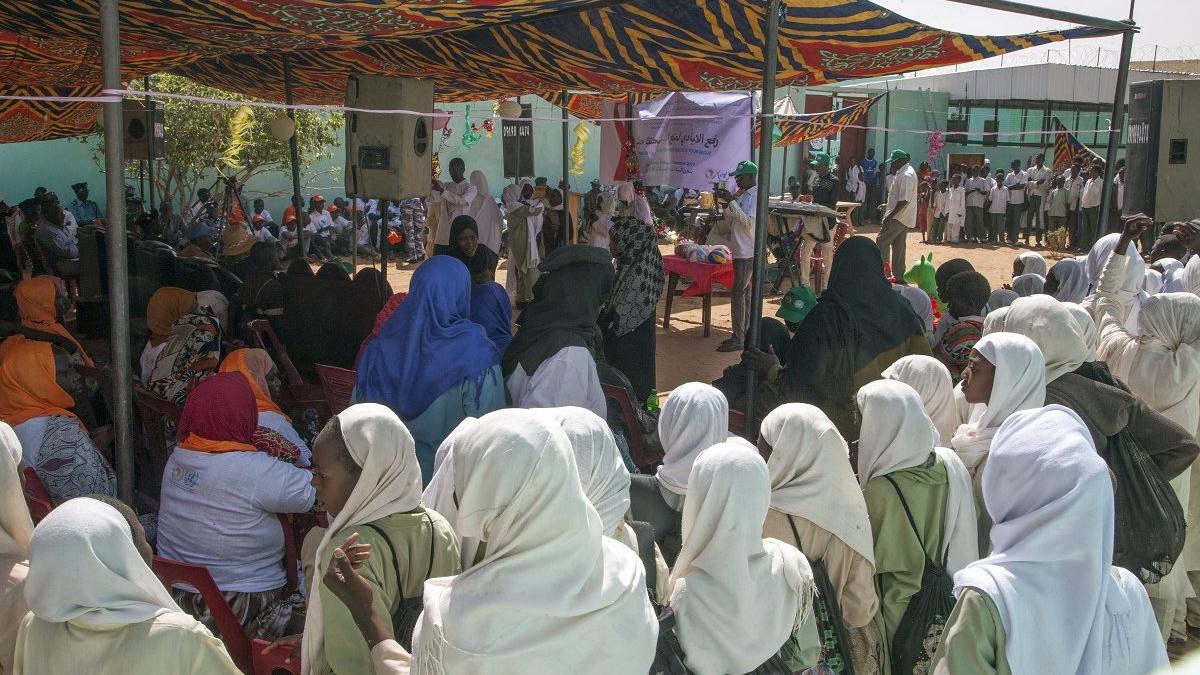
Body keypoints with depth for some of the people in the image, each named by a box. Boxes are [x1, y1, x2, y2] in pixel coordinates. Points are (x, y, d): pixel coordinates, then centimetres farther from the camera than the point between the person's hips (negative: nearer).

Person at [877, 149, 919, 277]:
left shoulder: (906, 175, -18)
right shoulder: (903, 173, 15)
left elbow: (904, 200, -25)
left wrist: (890, 215, -24)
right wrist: (888, 206, 22)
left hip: (898, 218, -10)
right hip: (904, 219, 10)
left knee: (882, 241, -8)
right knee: (898, 247, 12)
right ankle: (899, 275, 16)